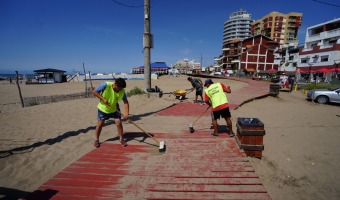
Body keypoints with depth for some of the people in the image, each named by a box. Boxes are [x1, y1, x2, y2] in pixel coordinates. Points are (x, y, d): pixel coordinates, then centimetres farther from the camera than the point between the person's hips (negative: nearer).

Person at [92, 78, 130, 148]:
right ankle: (96, 140, 26)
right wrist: (103, 99, -29)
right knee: (100, 123, 5)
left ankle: (121, 139, 11)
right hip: (103, 108, -1)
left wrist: (126, 113, -33)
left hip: (115, 109, 2)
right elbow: (94, 91, -21)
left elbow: (126, 102, -20)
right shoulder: (106, 85, -28)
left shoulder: (122, 91, -20)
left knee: (118, 122, -7)